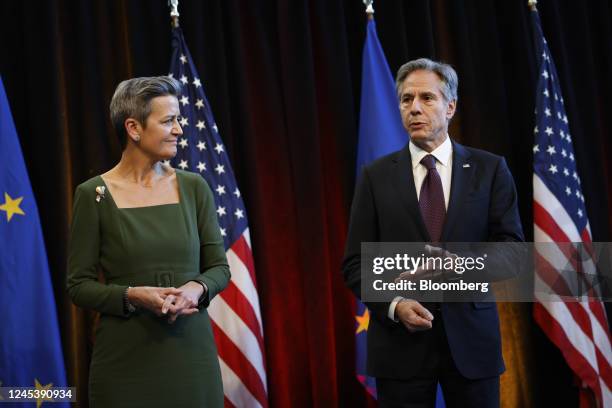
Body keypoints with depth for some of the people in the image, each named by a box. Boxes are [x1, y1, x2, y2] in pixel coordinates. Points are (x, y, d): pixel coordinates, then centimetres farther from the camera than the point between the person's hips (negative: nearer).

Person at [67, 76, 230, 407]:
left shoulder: (194, 188, 3)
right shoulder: (94, 194, -5)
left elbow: (219, 267, 7)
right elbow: (79, 285, -3)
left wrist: (196, 288, -13)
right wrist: (133, 296, -19)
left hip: (192, 349, 3)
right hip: (126, 357, -3)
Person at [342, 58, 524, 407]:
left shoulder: (490, 169, 4)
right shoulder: (376, 176, 4)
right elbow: (356, 263, 2)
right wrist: (394, 305, -14)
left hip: (471, 338, 0)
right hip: (400, 340, 0)